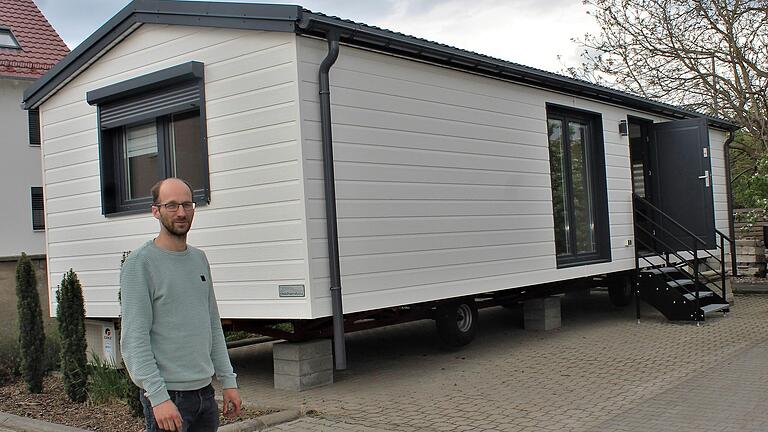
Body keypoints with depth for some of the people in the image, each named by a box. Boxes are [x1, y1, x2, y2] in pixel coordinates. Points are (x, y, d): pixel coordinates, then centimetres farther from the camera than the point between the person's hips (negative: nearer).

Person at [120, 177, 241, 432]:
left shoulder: (199, 259, 13)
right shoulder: (140, 263, -10)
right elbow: (134, 340, -15)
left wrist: (228, 381, 12)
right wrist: (158, 397, -20)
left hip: (205, 391, 7)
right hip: (167, 395, -7)